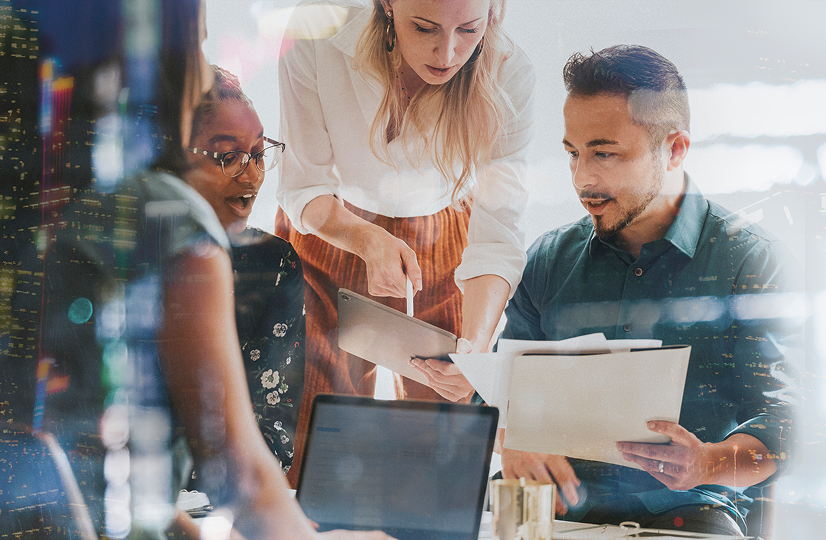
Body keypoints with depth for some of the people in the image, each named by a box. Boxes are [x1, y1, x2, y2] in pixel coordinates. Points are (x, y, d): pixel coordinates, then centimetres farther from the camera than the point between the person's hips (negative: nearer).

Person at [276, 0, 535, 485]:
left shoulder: (508, 77, -26)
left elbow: (497, 232, -26)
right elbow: (304, 188, -18)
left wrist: (476, 343, -43)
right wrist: (369, 239, -39)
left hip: (442, 242, 0)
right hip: (328, 232, 0)